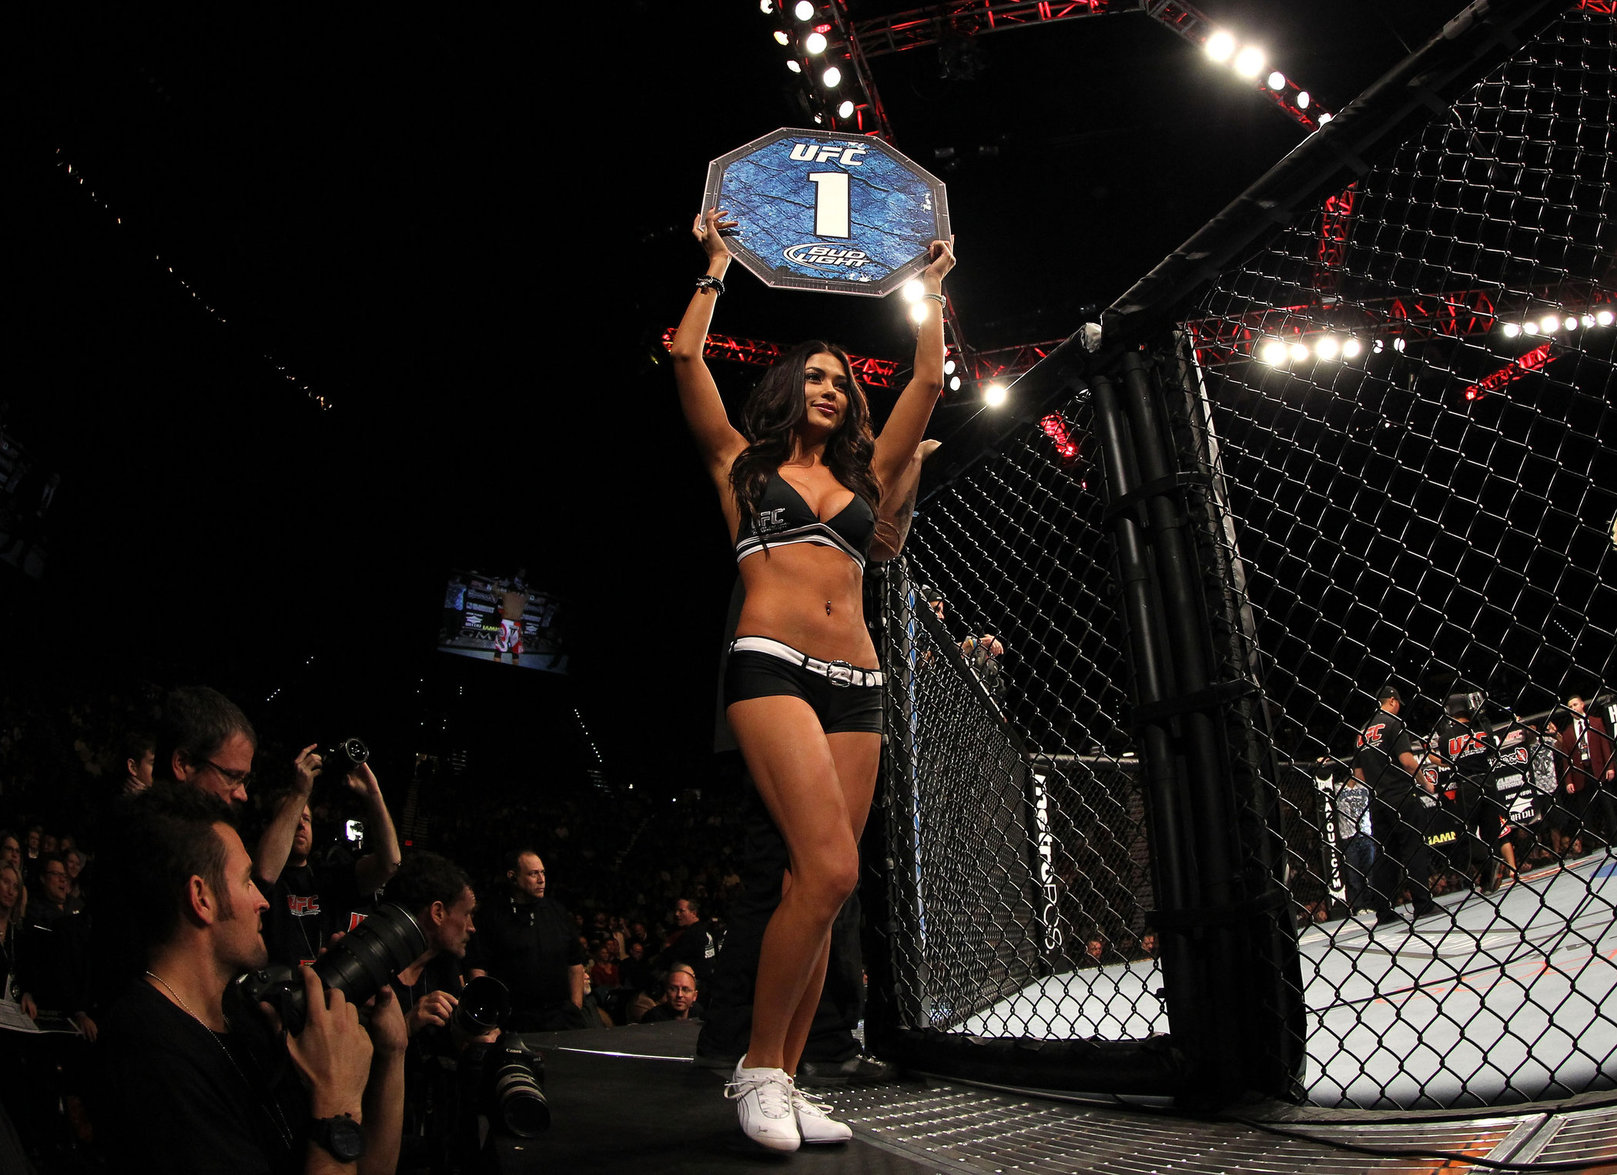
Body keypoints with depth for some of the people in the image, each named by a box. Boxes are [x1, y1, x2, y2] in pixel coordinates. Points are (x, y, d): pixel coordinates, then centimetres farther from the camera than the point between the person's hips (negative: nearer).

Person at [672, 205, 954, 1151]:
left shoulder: (863, 477, 22)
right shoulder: (742, 462, 14)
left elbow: (931, 381, 21)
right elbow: (687, 358, 6)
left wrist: (931, 289, 28)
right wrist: (719, 264, 17)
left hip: (856, 686, 5)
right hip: (772, 668, -5)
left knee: (820, 886, 0)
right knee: (831, 871, -20)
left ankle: (782, 1081, 11)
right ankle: (758, 1065, -2)